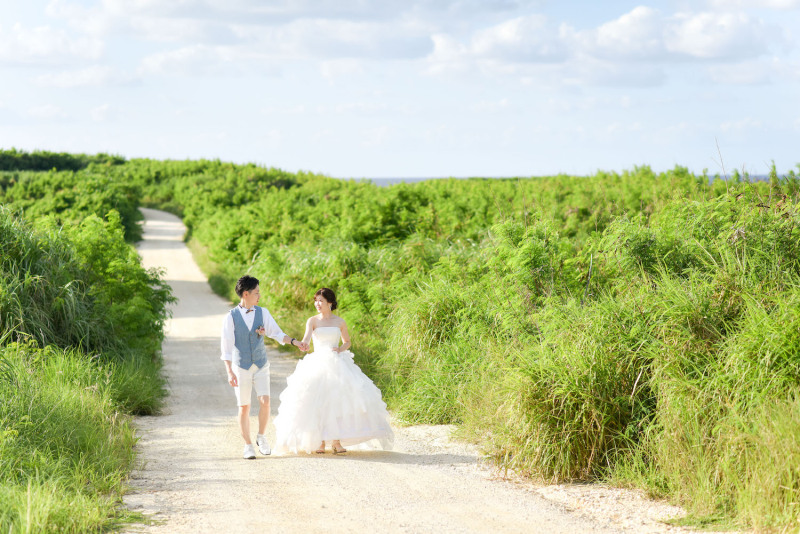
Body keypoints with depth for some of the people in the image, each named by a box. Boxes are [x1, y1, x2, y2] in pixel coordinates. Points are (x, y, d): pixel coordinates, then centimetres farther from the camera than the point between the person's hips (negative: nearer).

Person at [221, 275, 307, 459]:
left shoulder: (262, 313, 1)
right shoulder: (231, 317, -9)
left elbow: (277, 334, 1)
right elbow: (227, 347, -8)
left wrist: (295, 342, -15)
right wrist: (230, 373, -14)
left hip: (261, 366, 2)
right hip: (241, 367, -2)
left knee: (265, 402, -11)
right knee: (244, 407, 1)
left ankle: (261, 437, 11)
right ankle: (248, 446, 13)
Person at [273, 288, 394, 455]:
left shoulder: (339, 322, 8)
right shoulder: (312, 321, 4)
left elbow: (347, 342, 18)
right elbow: (307, 338, -13)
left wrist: (340, 349, -4)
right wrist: (304, 345, -36)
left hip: (337, 364, 1)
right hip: (317, 363, -1)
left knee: (338, 399, -12)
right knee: (317, 402, -10)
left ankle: (336, 441, -8)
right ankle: (319, 442, -5)